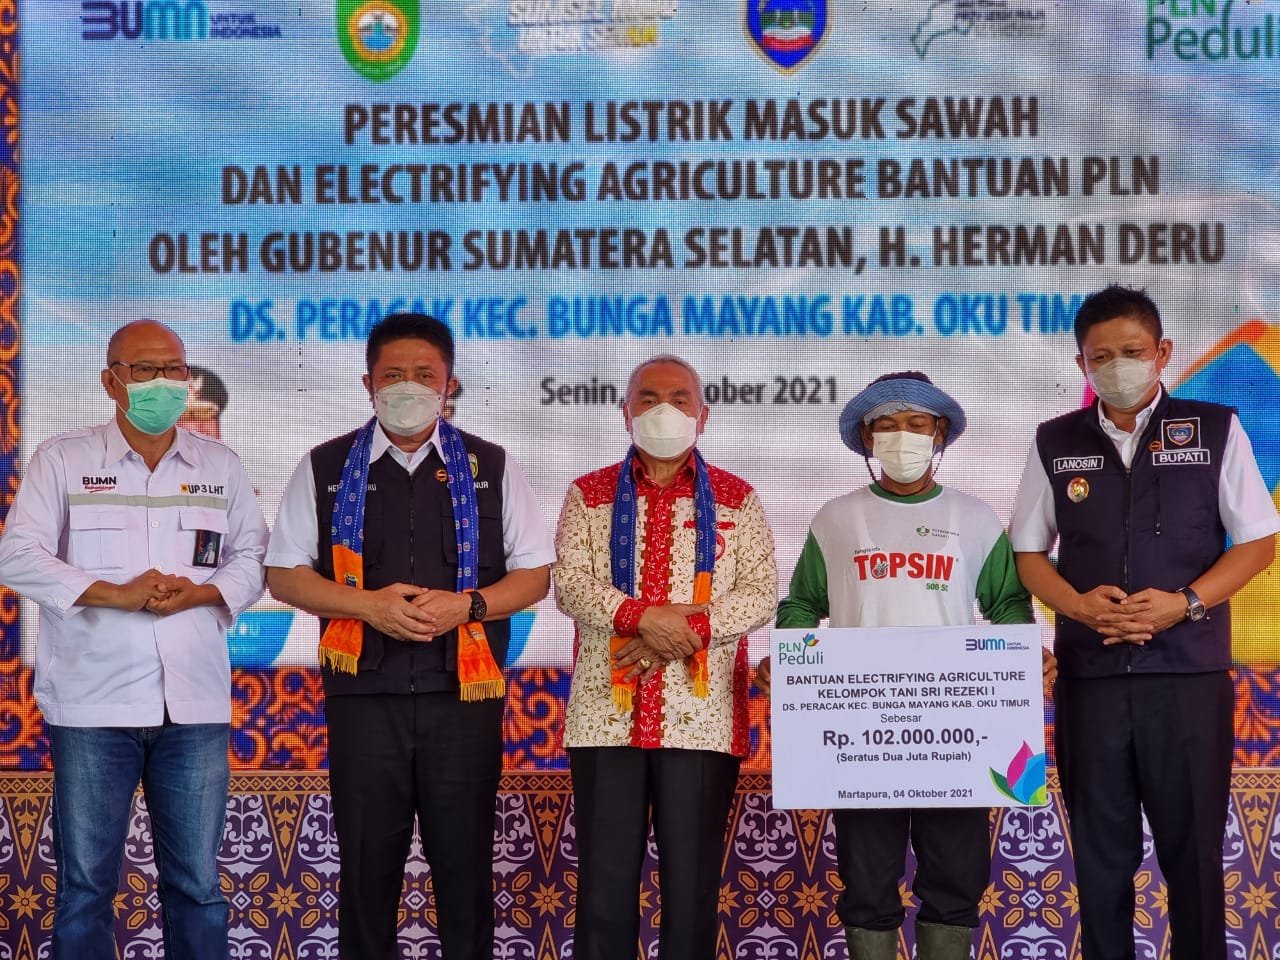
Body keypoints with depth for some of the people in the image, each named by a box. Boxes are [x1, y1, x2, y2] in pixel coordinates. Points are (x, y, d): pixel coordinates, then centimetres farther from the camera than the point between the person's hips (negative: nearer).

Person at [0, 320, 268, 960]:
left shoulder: (220, 466, 12)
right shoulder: (61, 460, 5)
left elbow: (253, 559, 12)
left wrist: (199, 592, -9)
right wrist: (114, 594, -13)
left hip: (195, 704, 2)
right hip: (93, 704, -2)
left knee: (197, 884, 5)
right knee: (85, 884, 4)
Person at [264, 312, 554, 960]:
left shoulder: (491, 468, 10)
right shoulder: (326, 469, 8)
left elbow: (535, 574, 9)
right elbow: (284, 574, 7)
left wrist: (467, 604, -10)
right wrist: (368, 604, -9)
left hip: (464, 693, 0)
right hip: (364, 694, 0)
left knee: (465, 864, 3)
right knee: (366, 864, 5)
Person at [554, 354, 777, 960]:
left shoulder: (736, 500, 10)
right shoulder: (589, 495, 10)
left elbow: (761, 594, 0)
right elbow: (569, 584, -2)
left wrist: (687, 630, -14)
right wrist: (643, 618, -18)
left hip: (701, 715, 0)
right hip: (606, 712, 0)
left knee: (693, 883, 4)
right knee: (604, 882, 3)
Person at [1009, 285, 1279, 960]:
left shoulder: (1215, 430, 2)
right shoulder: (1056, 443, 8)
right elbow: (1028, 552, 13)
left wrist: (1184, 603, -11)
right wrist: (1078, 604, -7)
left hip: (1190, 671, -2)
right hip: (1089, 672, 2)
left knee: (1193, 845, 2)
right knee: (1099, 849, 6)